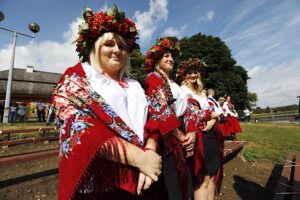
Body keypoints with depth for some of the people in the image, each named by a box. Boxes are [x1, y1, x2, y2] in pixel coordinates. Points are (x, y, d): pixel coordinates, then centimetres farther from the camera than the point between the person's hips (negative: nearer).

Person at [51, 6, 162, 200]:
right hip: (98, 182, -4)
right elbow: (82, 129, -18)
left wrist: (150, 152, -16)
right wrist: (139, 157, -23)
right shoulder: (74, 79, -4)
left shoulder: (134, 86, 11)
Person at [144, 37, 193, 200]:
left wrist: (191, 132, 0)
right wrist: (180, 136, -12)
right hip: (168, 138, -8)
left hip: (180, 134, 8)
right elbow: (161, 110, -16)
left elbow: (183, 108, 14)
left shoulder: (173, 83, 19)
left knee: (185, 183, 18)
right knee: (174, 186, 3)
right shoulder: (153, 78, -7)